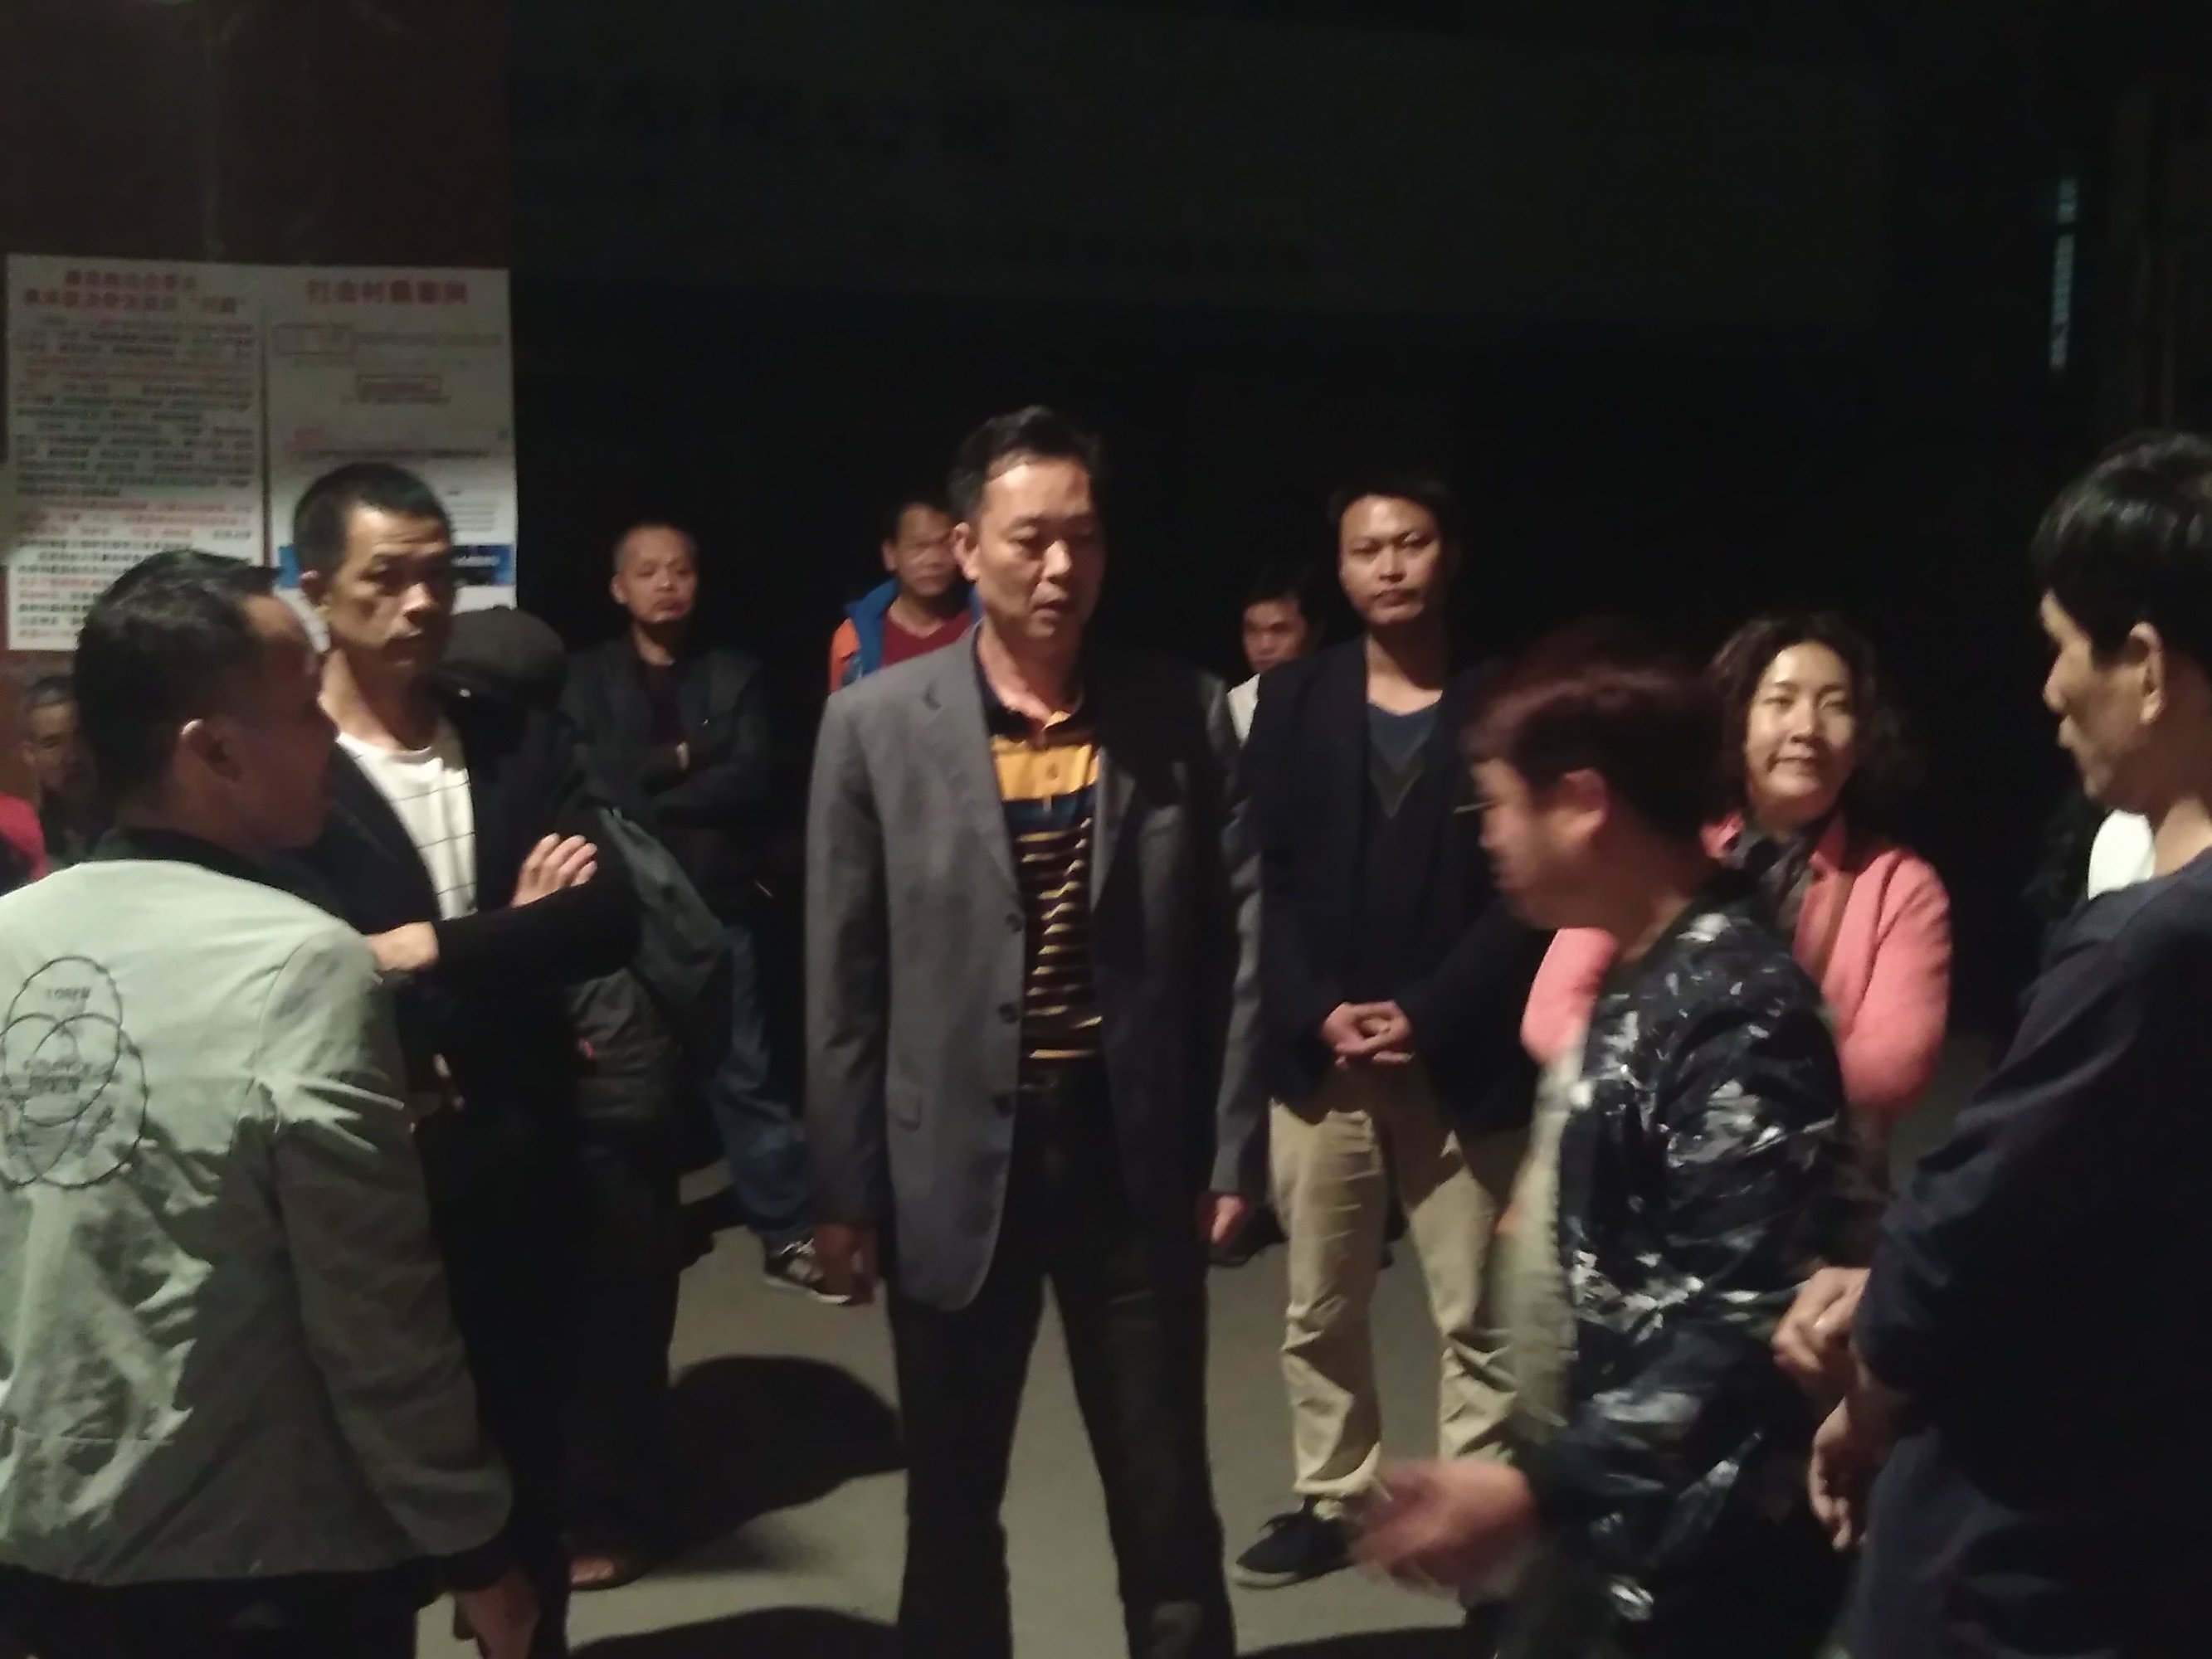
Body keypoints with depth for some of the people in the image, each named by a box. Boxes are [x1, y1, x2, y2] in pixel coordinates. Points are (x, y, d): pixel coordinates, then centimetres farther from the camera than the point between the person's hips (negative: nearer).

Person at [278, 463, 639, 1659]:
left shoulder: (524, 746, 5)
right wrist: (515, 940, -14)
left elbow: (613, 919, -7)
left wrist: (435, 950, -16)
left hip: (520, 1172, 4)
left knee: (527, 1471, 18)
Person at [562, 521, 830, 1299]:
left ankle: (788, 1234, 7)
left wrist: (642, 796, -9)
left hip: (716, 905, 0)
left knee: (745, 1071, 1)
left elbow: (749, 783, -7)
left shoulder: (735, 674, 7)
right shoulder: (589, 678, 6)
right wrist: (681, 759, -10)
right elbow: (586, 782, -8)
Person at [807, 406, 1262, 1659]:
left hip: (1135, 1152, 0)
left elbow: (1239, 937, 2)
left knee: (1168, 1502, 11)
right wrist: (846, 1184, -2)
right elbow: (845, 973, -2)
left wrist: (1233, 1147, -1)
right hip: (957, 1157, 0)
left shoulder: (1184, 715, -1)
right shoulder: (878, 723, -4)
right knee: (952, 1502, 15)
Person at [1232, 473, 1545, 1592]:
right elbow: (1265, 878, 2)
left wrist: (1429, 1015, -13)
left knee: (1475, 1316, 4)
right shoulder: (1293, 702, 6)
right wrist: (1318, 1011, -11)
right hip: (1319, 1058, 2)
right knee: (1319, 1312, 12)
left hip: (1462, 1062, -2)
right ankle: (1331, 1501, 27)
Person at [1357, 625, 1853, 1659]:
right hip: (1619, 1520, 9)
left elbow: (1743, 1328, -27)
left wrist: (1537, 1488, -30)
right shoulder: (1647, 982, 8)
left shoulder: (1735, 1013, -21)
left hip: (1703, 1562, -9)